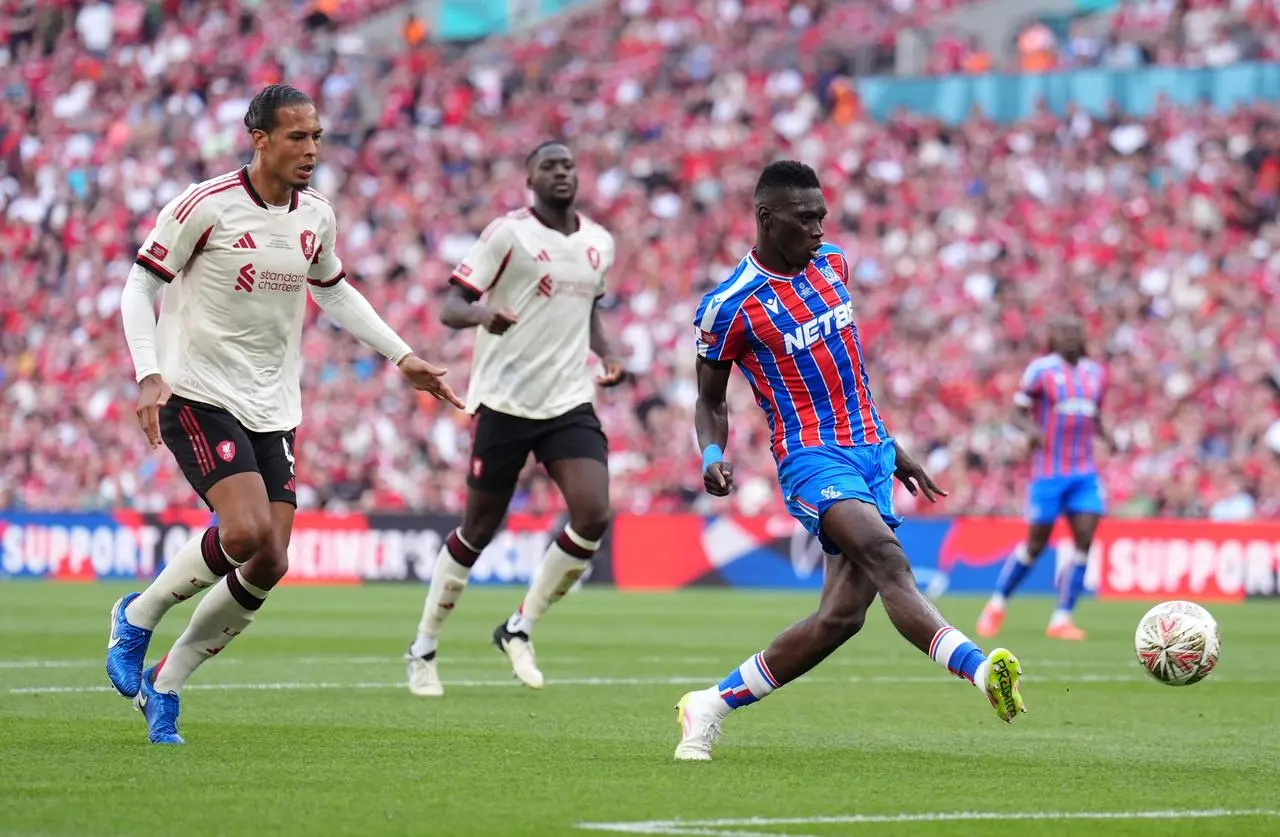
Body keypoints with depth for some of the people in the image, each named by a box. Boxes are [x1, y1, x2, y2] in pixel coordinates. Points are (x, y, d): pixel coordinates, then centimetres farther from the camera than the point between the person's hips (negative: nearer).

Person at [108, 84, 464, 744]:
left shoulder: (315, 216, 7)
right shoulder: (205, 206, -11)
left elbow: (334, 291, 25)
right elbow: (140, 286, -7)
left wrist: (403, 357, 21)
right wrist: (149, 376, -19)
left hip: (272, 410, 6)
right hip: (199, 394, -6)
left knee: (269, 564, -3)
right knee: (246, 531, -25)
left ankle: (164, 686, 13)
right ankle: (136, 617, 1)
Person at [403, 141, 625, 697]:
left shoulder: (599, 244, 10)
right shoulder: (508, 234, -8)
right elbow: (451, 307, -10)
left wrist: (606, 353, 8)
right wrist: (483, 314, -33)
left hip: (570, 402, 5)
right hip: (505, 401, -5)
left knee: (593, 517, -14)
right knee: (478, 531, 2)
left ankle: (520, 629, 6)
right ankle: (423, 649, 20)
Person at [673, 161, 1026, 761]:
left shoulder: (832, 265, 10)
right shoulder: (728, 307, -8)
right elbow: (710, 400, 5)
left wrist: (890, 446, 26)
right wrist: (711, 456, -16)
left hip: (870, 451, 6)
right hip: (813, 458, -6)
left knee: (841, 616, -4)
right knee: (886, 555, -32)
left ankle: (711, 706, 9)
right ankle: (982, 671, -49)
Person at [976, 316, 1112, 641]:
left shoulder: (1096, 373, 11)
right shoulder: (1041, 370, -5)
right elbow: (1017, 413, -4)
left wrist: (1105, 435, 2)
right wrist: (1031, 428, -25)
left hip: (1084, 472, 4)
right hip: (1048, 471, -4)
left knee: (1085, 538, -10)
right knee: (1036, 544, 1)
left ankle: (1062, 619, -3)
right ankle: (997, 605, 23)